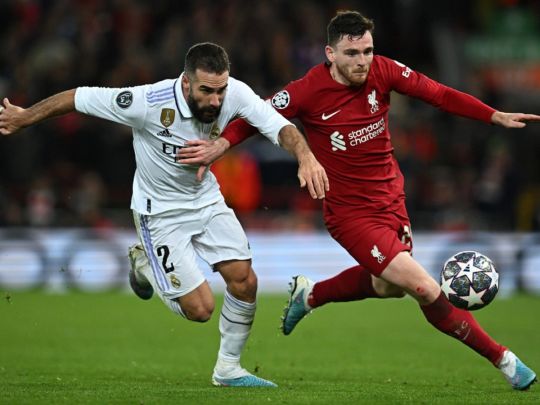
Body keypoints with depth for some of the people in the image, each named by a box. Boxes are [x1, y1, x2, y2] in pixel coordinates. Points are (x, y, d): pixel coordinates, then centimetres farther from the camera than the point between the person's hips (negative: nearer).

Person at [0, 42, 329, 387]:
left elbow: (280, 126, -26)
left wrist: (306, 157, -48)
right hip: (161, 212, -5)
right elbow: (78, 98, -20)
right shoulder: (149, 102, -32)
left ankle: (228, 370, 17)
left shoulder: (234, 93, -21)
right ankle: (144, 264, 23)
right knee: (200, 309, -8)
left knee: (245, 281, -6)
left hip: (206, 200, 5)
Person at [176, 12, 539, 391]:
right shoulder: (309, 92, -19)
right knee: (424, 288, -13)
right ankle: (504, 360, -2)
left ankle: (309, 294, 49)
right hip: (351, 212, -6)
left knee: (386, 284, 24)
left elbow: (440, 94, -4)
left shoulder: (382, 71, -9)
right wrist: (221, 144, -26)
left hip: (391, 197, 6)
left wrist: (496, 116, -11)